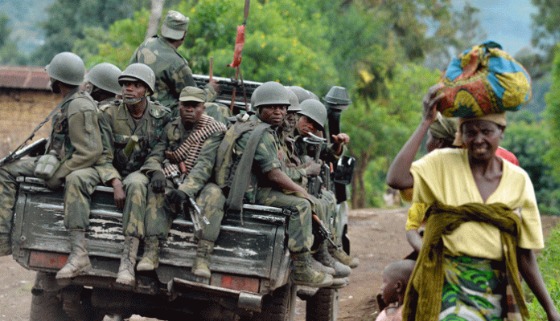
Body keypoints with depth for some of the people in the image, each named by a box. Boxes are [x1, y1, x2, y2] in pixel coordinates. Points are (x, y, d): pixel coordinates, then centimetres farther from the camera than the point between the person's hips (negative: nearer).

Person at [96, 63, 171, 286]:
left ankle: (128, 261, -49)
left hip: (143, 173, -3)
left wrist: (159, 171, -18)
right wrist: (116, 184, -24)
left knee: (135, 184, -39)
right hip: (114, 175, 3)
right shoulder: (109, 113, -2)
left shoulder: (162, 116, 1)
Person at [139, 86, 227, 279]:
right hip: (172, 181, 3)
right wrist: (156, 173, -20)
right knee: (157, 191, -29)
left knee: (214, 194, -35)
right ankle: (151, 252, -36)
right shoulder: (171, 128, 12)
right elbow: (155, 156, 6)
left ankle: (202, 258, -43)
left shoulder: (214, 131, -3)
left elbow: (205, 164, -17)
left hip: (199, 184, -3)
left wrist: (186, 190, -32)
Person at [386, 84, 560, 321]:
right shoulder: (444, 163, 0)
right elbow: (396, 179, -19)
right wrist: (426, 122, -14)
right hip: (449, 283, -3)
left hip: (496, 290, 3)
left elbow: (525, 254, 6)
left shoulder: (518, 180, 4)